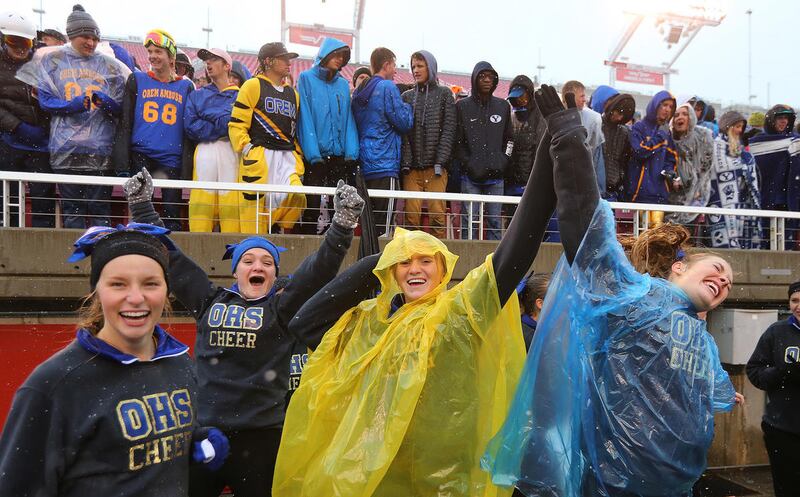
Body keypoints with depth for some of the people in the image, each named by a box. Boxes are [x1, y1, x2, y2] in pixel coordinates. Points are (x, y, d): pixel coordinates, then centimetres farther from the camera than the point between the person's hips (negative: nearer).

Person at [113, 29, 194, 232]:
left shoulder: (186, 87, 11)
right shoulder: (136, 80, 10)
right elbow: (124, 124, 6)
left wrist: (186, 169, 0)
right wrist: (122, 165, -4)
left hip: (173, 159, 0)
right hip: (140, 156, 0)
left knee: (173, 216, 1)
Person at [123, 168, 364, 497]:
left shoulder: (282, 308, 2)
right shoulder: (209, 301, 8)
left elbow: (320, 268, -8)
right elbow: (169, 257, 12)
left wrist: (343, 223, -20)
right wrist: (141, 204, 14)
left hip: (261, 435, -2)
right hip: (202, 431, 2)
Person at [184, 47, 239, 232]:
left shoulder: (239, 96, 15)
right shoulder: (197, 95, 21)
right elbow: (190, 126, 5)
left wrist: (207, 122, -4)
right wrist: (221, 128, -3)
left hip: (230, 150, -2)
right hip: (204, 151, 2)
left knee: (231, 201, -8)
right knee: (202, 200, -6)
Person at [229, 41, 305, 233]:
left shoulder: (293, 94, 24)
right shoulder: (253, 86, 6)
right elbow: (236, 124, -1)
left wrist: (298, 164, 16)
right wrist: (246, 148, -14)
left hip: (287, 158, 5)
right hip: (259, 156, -5)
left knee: (297, 195, -18)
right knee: (254, 202, -12)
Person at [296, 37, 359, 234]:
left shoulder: (343, 84, 15)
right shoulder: (307, 78, 2)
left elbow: (348, 119, 10)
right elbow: (305, 117, -6)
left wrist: (351, 152, -4)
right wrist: (312, 153, -15)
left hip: (340, 156, 4)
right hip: (316, 155, -4)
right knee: (312, 204, -4)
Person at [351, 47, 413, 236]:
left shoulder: (359, 91, 15)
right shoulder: (388, 87, -8)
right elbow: (404, 123, -8)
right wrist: (408, 107, 10)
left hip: (364, 164, 8)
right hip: (385, 164, -8)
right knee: (382, 222, -7)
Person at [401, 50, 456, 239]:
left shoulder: (444, 94, 10)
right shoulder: (407, 96, 16)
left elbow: (449, 129, 1)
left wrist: (440, 161, -9)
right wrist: (405, 162, -6)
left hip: (435, 166, -2)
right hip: (412, 166, 2)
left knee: (437, 213, -7)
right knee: (411, 213, -6)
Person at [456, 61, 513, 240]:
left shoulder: (503, 106, 14)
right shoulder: (463, 106, 5)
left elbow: (509, 138, 16)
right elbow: (457, 141, 1)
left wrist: (503, 160, 2)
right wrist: (469, 164, -9)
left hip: (496, 175, 2)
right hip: (471, 175, -2)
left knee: (494, 220, 3)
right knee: (470, 220, -2)